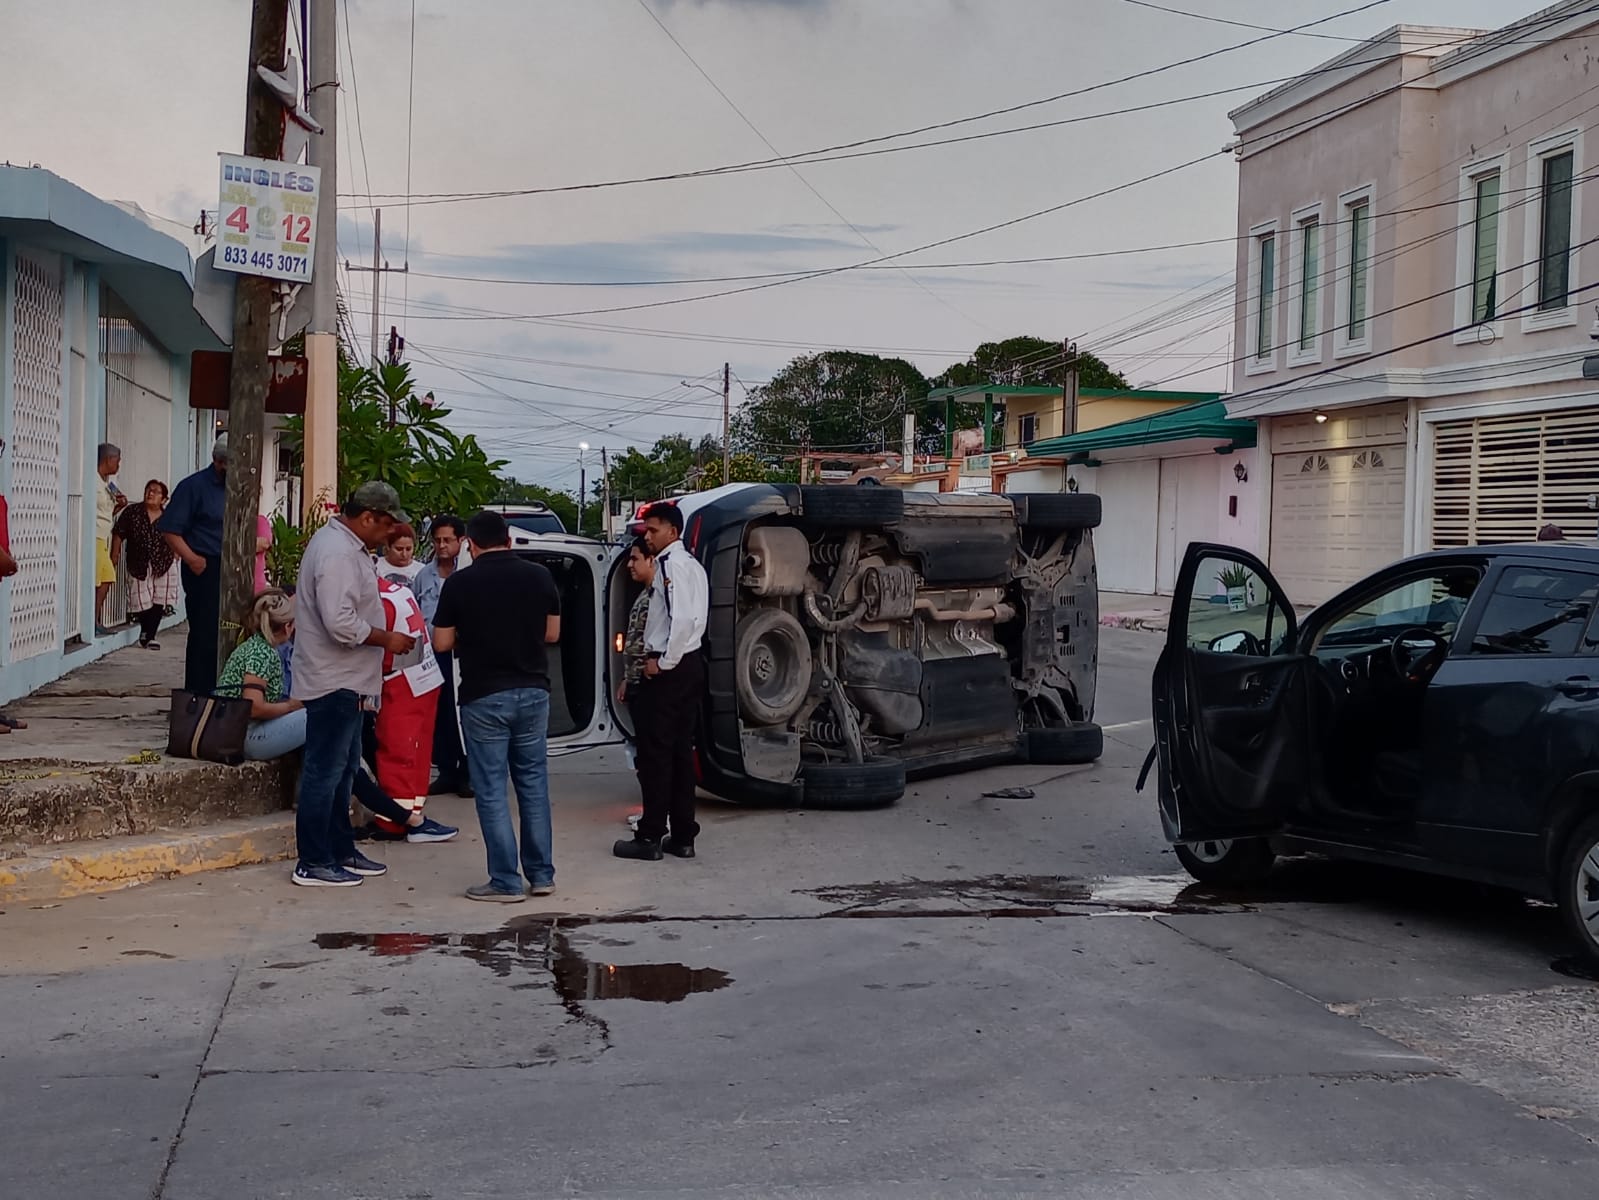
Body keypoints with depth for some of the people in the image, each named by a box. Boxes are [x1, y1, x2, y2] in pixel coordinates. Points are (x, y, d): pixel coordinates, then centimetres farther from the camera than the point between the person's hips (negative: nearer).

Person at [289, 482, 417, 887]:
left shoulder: (346, 545, 13)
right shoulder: (338, 554, -21)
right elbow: (340, 623, -28)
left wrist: (384, 636, 16)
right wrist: (387, 639, -17)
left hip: (345, 681, 11)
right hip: (333, 682, -11)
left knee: (342, 770, 18)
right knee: (324, 770, -4)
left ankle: (341, 850, 28)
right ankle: (313, 864, 2)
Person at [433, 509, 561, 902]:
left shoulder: (459, 583, -8)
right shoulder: (539, 576, 0)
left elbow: (442, 643, -2)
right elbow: (552, 633, 9)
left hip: (484, 695, -3)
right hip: (533, 690, 3)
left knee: (491, 788, 3)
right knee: (533, 780, 14)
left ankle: (506, 881, 3)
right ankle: (541, 874, 17)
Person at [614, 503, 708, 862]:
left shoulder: (670, 564, -14)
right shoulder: (692, 564, 15)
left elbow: (682, 618, -24)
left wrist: (662, 662, -16)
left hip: (667, 669, -9)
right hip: (690, 664, 9)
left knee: (655, 752, -3)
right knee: (681, 751, 11)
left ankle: (650, 837, 2)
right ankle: (682, 836, 15)